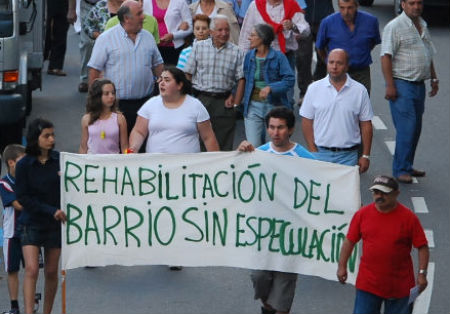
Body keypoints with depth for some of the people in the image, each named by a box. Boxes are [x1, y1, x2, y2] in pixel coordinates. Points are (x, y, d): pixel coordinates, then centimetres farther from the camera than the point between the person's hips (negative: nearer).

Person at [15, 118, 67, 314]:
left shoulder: (59, 160, -1)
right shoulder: (24, 165, -7)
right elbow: (22, 197, -9)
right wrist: (51, 210, -16)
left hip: (55, 224, 2)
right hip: (31, 223, -2)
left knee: (51, 272, 7)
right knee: (31, 269, -14)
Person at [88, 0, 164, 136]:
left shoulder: (148, 37, 11)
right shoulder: (106, 39, -4)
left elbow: (157, 65, 18)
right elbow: (94, 70, -5)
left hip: (144, 102, 4)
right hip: (117, 103, -4)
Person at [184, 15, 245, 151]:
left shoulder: (235, 51, 5)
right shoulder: (198, 47, 5)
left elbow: (241, 79, 4)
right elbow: (188, 74, 6)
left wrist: (236, 103, -2)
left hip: (224, 102, 0)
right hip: (201, 98, 0)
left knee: (225, 145, 1)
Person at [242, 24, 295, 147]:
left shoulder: (278, 57, -9)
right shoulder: (249, 56, 6)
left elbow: (289, 80, -15)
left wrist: (270, 88, -26)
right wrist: (245, 100, 8)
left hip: (274, 106, -3)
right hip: (253, 106, 3)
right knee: (253, 147, -3)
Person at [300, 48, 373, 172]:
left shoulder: (360, 91, 2)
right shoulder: (314, 89, 3)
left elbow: (366, 125, 4)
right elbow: (307, 122, 4)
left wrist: (365, 156, 0)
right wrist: (313, 152, -3)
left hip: (348, 154, 0)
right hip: (321, 152, 0)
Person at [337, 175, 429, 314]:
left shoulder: (408, 217, -7)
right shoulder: (362, 214, 0)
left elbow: (422, 247, -5)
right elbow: (349, 241, 7)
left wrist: (422, 273, -12)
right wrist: (342, 266, 3)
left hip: (399, 286, -1)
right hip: (368, 284, 1)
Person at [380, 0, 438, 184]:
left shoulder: (423, 25, 15)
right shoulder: (394, 27, -11)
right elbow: (386, 57, -15)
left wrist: (434, 78, 21)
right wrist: (390, 85, -20)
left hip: (419, 84, 8)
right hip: (401, 84, -8)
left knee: (416, 128, 10)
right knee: (406, 127, -12)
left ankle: (407, 166, 19)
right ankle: (400, 170, -7)